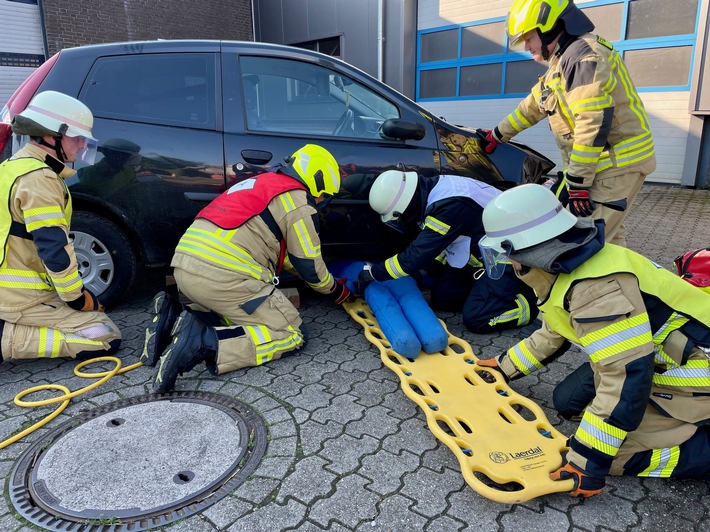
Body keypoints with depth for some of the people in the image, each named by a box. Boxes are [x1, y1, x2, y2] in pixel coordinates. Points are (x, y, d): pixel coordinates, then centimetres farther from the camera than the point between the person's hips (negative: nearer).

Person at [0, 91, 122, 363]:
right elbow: (54, 249, -23)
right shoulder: (39, 178, -19)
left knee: (96, 319, 19)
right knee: (107, 339, -9)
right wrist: (79, 298, -10)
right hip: (23, 298, -10)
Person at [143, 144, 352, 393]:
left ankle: (173, 319, 5)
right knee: (291, 334, 1)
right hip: (223, 274, -9)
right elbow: (309, 266, 6)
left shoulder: (265, 183, 28)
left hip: (185, 265, 9)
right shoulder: (298, 201, 2)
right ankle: (204, 343, -18)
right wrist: (335, 288, 26)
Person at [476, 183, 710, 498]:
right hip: (650, 357, 10)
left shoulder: (596, 288, -33)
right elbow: (551, 336, 14)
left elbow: (627, 378, -34)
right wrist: (503, 366, 19)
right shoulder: (563, 268, -2)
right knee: (569, 402, 6)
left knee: (616, 453, -14)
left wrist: (589, 461, -28)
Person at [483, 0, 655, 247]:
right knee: (607, 238, 13)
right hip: (606, 164, 10)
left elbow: (593, 123, -25)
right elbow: (533, 106, 30)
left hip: (617, 164, -10)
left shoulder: (583, 55, -16)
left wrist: (577, 181, -23)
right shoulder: (562, 62, 18)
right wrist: (498, 134, 38)